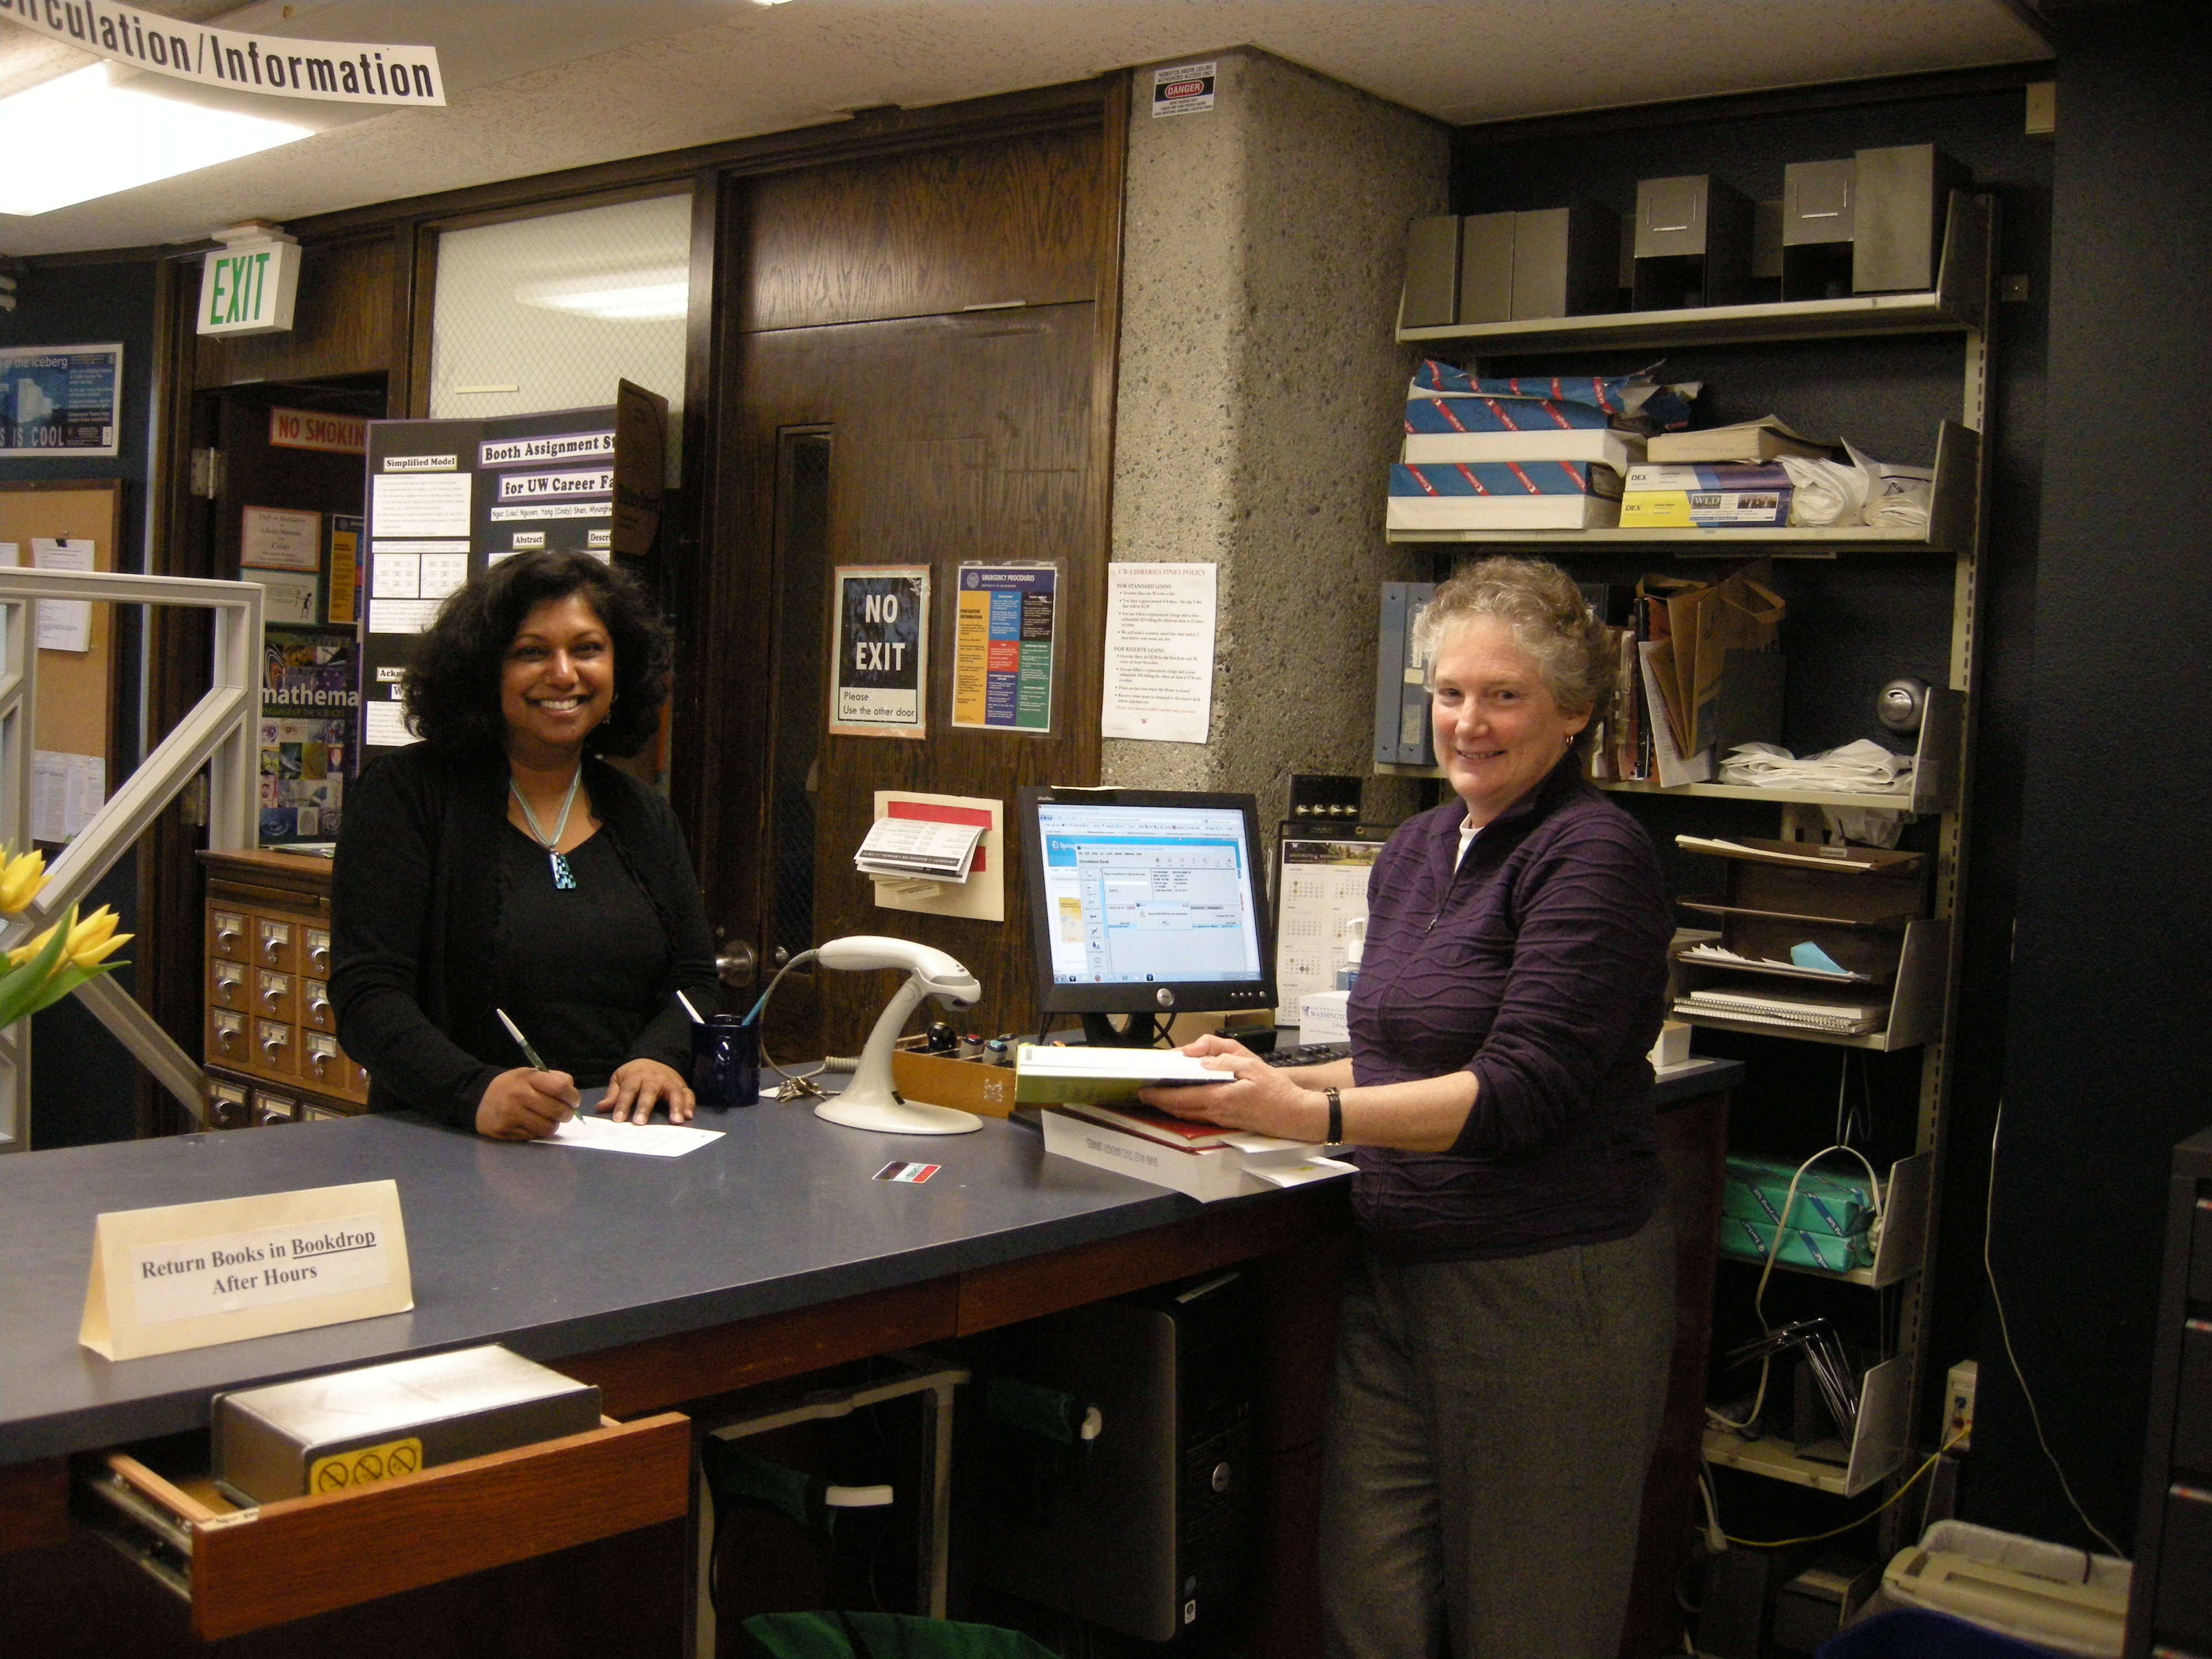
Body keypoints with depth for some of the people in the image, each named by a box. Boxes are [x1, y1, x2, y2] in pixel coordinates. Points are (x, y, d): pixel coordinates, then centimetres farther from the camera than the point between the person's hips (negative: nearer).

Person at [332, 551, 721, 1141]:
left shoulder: (643, 816, 16)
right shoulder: (407, 793, 0)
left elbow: (693, 982, 15)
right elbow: (366, 993, -9)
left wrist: (658, 1058, -8)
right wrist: (477, 1093, -26)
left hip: (628, 1146, 3)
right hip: (451, 1153, -3)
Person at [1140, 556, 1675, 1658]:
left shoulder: (1592, 856, -13)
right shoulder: (1415, 852, 12)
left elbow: (1519, 1090, -21)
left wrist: (1314, 1116, -29)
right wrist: (1277, 1082, 4)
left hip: (1544, 1287, -7)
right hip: (1394, 1276, 7)